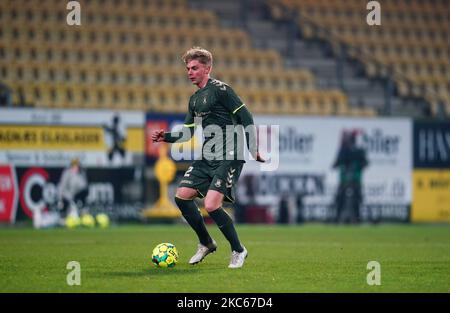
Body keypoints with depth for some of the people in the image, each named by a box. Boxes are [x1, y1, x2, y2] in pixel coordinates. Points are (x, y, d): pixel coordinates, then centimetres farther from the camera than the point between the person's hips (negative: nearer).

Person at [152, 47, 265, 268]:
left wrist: (253, 150, -17)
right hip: (207, 157, 9)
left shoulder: (220, 90, -9)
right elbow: (187, 132, 22)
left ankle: (238, 251, 1)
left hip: (228, 157, -9)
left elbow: (246, 118, -12)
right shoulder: (194, 99, 17)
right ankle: (206, 243, 18)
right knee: (182, 195, 1)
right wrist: (166, 137, 4)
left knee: (211, 205, -18)